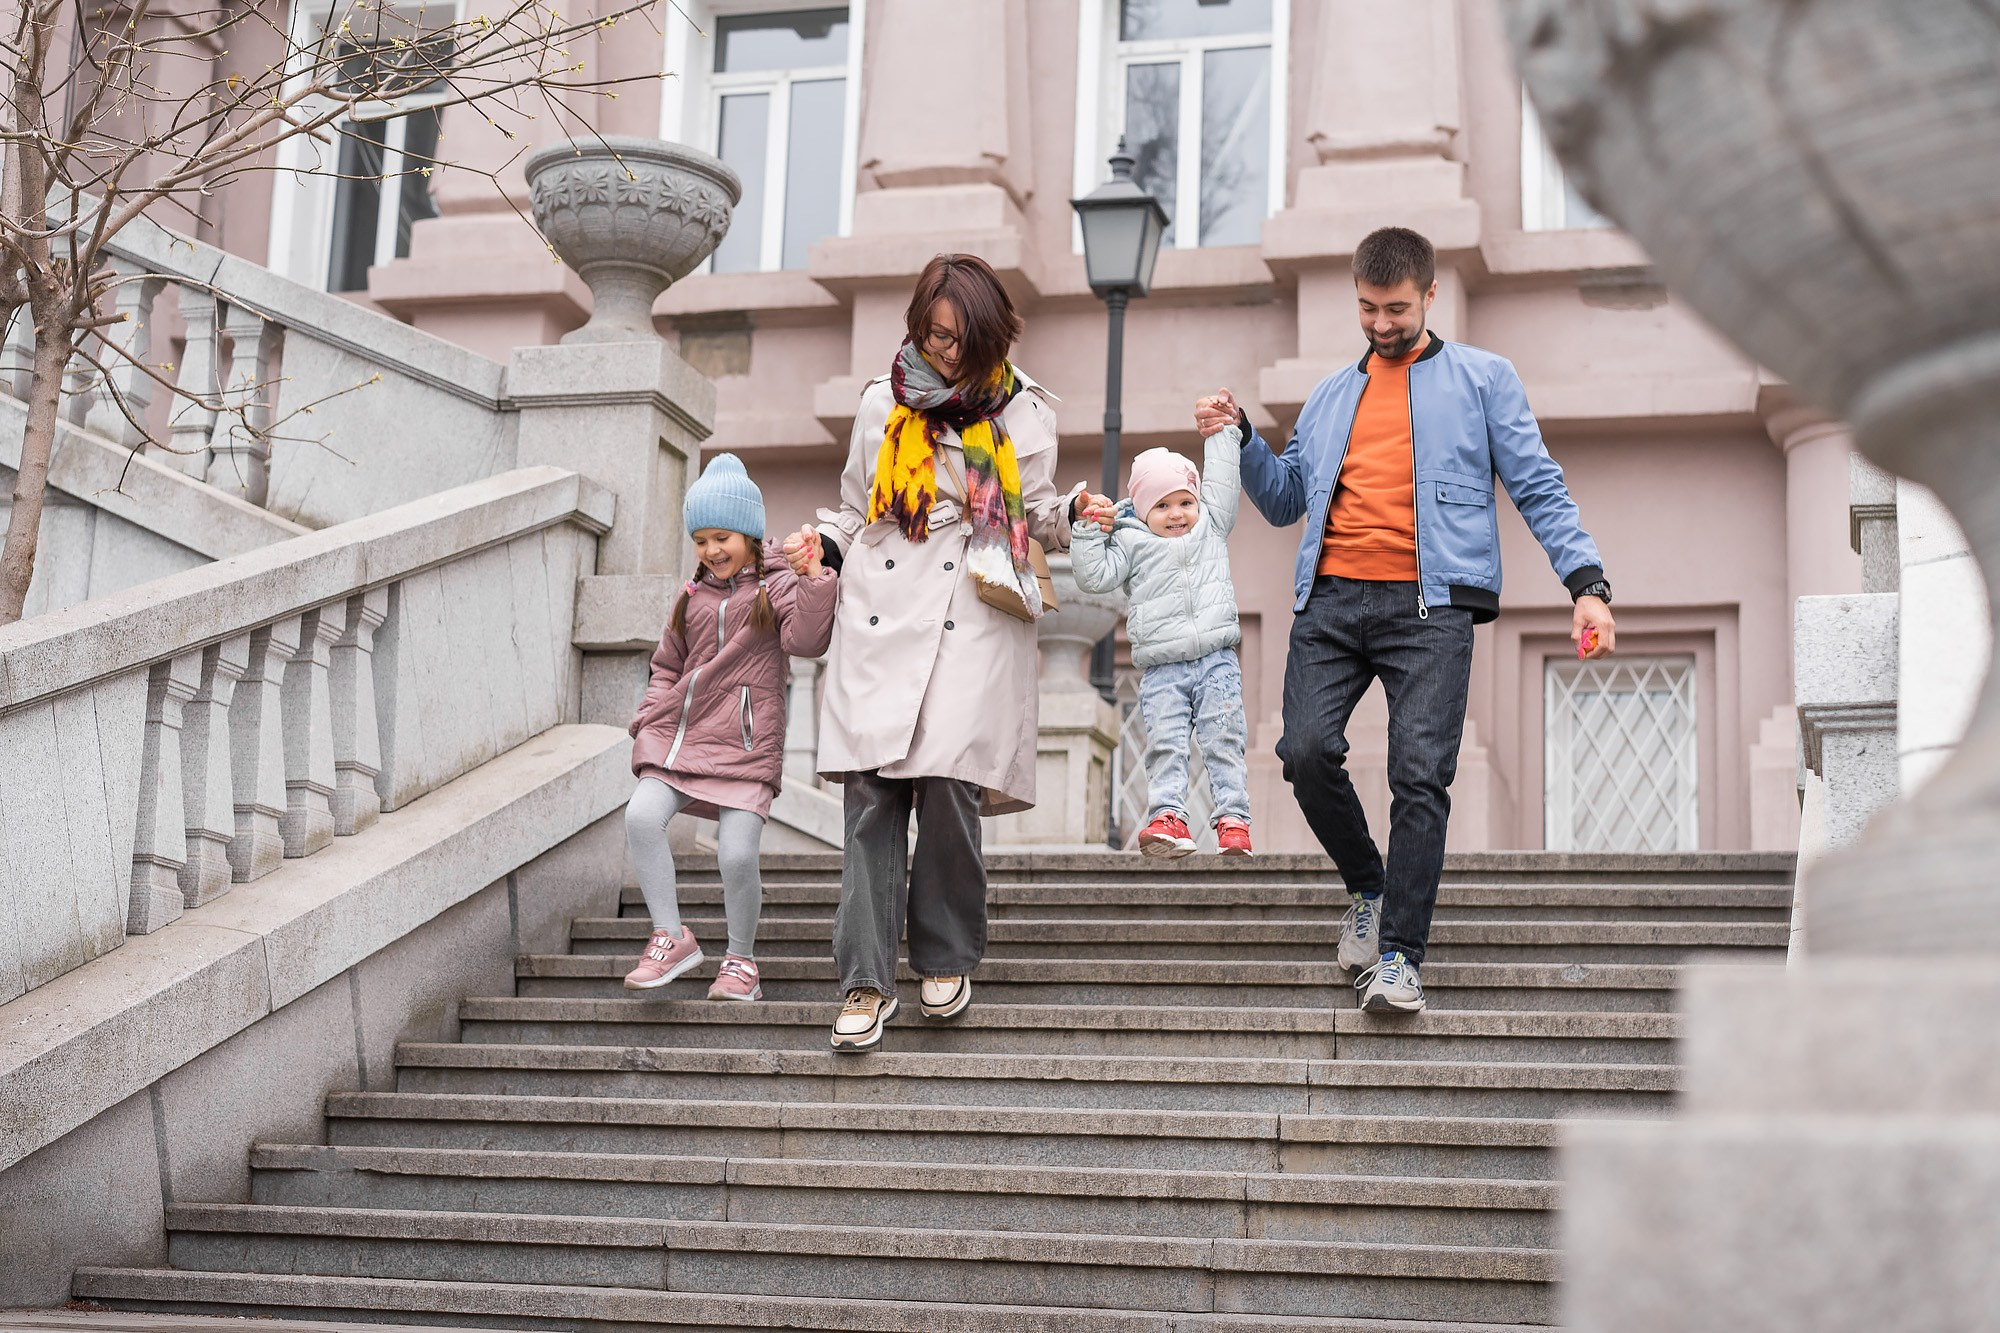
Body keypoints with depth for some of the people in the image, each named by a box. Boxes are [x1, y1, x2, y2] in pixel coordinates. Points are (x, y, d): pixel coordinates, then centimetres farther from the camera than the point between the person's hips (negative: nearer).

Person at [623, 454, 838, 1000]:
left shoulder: (776, 585, 3)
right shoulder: (692, 596, 19)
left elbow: (805, 640, -14)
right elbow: (667, 666, 26)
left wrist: (814, 580, -26)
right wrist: (651, 718, 11)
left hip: (745, 743, -4)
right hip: (683, 731, 5)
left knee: (738, 854, -15)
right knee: (642, 815, -19)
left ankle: (740, 960, 8)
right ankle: (671, 936, -8)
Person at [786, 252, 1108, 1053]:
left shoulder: (1021, 411, 8)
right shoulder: (882, 403, 12)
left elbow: (1035, 514, 15)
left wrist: (1074, 514, -4)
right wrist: (825, 545, 2)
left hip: (972, 623, -2)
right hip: (880, 621, 2)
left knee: (949, 788, -11)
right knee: (872, 794, -6)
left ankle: (947, 958, 10)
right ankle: (866, 980, -3)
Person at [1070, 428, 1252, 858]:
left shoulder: (1211, 525, 16)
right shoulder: (1131, 541, 9)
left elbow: (1222, 481, 20)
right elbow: (1095, 576, 2)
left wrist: (1222, 431, 22)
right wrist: (1090, 532, -4)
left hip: (1216, 661, 1)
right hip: (1162, 669, -1)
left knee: (1224, 742, -3)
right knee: (1164, 744, -9)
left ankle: (1233, 818, -5)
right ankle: (1168, 816, -13)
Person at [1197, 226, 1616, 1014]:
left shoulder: (1483, 379, 13)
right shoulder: (1330, 396, 24)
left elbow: (1539, 488, 8)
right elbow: (1284, 501, 26)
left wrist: (1587, 582, -5)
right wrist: (1241, 438, 8)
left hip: (1430, 603, -3)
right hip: (1330, 601, 3)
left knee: (1420, 775, -13)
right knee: (1307, 753, -12)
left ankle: (1398, 955, -8)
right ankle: (1368, 888, 14)